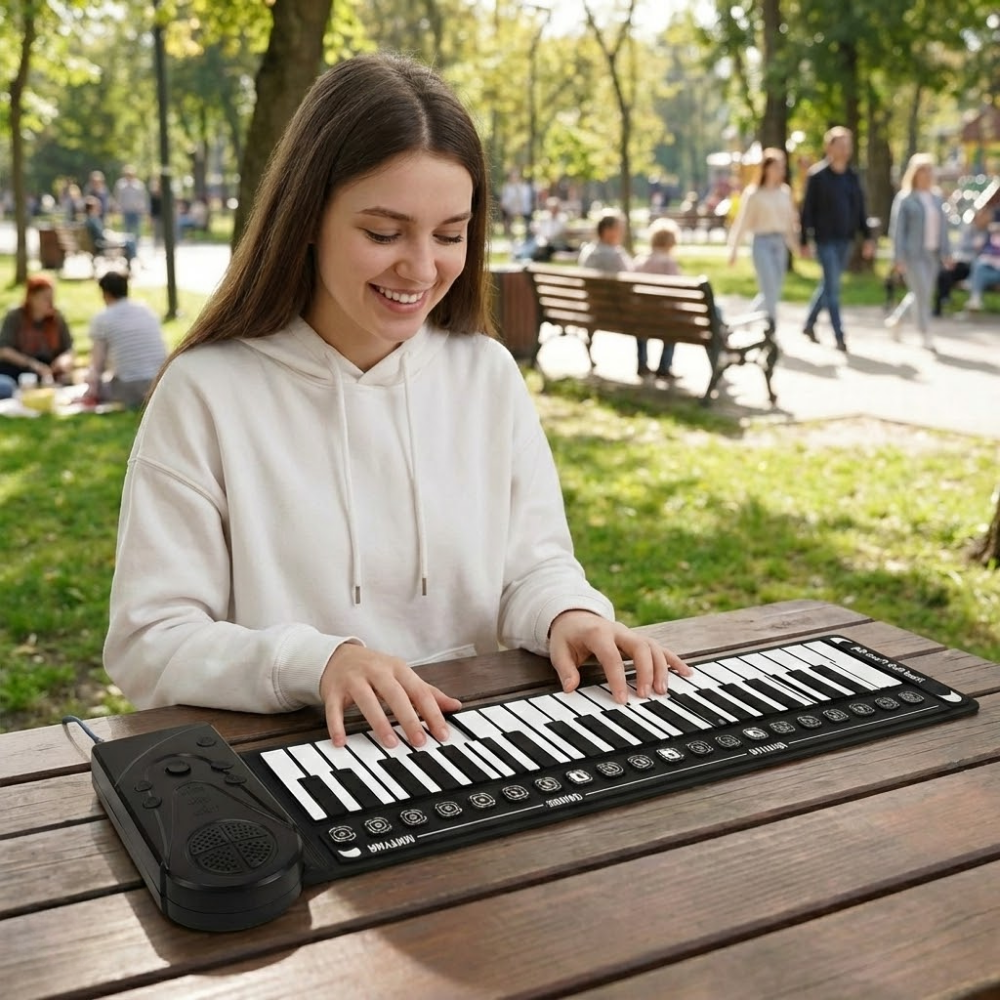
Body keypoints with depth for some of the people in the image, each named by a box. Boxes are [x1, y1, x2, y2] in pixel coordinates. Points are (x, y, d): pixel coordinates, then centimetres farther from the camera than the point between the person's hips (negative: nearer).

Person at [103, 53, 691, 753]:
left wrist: (567, 613, -14)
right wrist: (316, 662, -25)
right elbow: (148, 644, -10)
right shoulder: (205, 392, -8)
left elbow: (533, 564, 8)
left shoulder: (488, 372, 4)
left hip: (481, 745, 1)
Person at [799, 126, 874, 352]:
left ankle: (809, 323, 31)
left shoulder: (852, 176, 9)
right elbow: (807, 210, -7)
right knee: (832, 286, -7)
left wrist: (867, 237, 6)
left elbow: (860, 208, 13)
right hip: (825, 239, -6)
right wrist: (804, 241, -10)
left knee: (828, 284, 14)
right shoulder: (817, 175, -7)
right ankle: (839, 336, -5)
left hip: (845, 239, 6)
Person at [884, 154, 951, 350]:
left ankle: (895, 318, 32)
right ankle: (925, 335, 0)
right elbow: (897, 229, -7)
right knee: (922, 294, -9)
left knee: (922, 294, 12)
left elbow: (942, 227, 13)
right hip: (913, 255, -6)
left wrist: (946, 252, 6)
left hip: (932, 254, 6)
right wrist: (898, 258, -12)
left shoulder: (936, 198, 13)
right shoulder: (904, 199, -5)